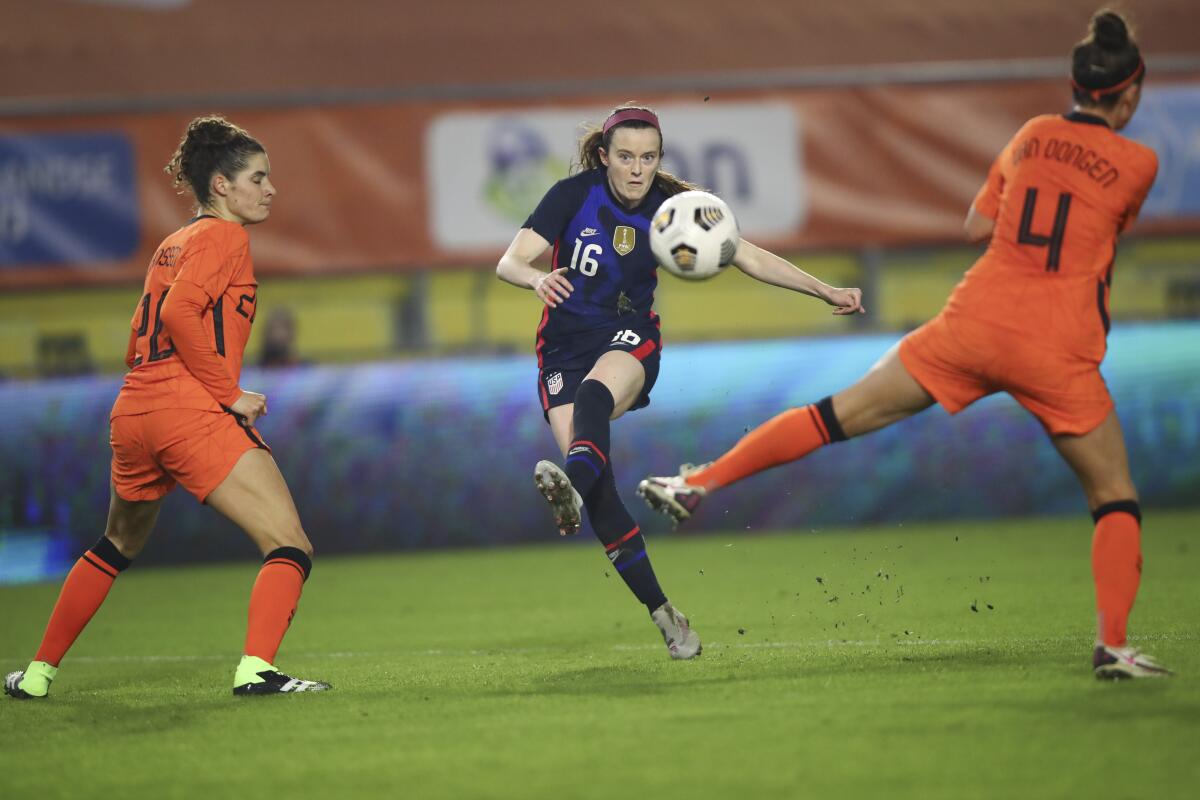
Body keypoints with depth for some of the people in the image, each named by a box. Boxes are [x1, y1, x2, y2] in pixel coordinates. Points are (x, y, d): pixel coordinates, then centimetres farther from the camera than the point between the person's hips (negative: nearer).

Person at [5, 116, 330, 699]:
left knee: (118, 546, 29)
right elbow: (179, 312, -18)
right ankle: (256, 668, -30)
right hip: (192, 415, -9)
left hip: (132, 411, 9)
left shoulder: (172, 245, 23)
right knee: (291, 547, -11)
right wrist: (229, 391, -14)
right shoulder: (223, 236, -3)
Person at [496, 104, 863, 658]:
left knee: (593, 393, -38)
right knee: (598, 489, -16)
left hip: (630, 342, 0)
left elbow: (750, 258, 0)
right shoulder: (574, 194, -8)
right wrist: (537, 278, -38)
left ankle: (573, 485, -68)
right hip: (565, 348, 0)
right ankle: (664, 615, -13)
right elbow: (509, 263, -14)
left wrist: (825, 291, -8)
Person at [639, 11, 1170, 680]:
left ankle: (698, 484, 6)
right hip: (1057, 355, -3)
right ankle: (1112, 644, -5)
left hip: (974, 324, 3)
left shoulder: (1032, 135, 11)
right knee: (1116, 497, 9)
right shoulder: (1138, 164, -2)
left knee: (840, 414, 9)